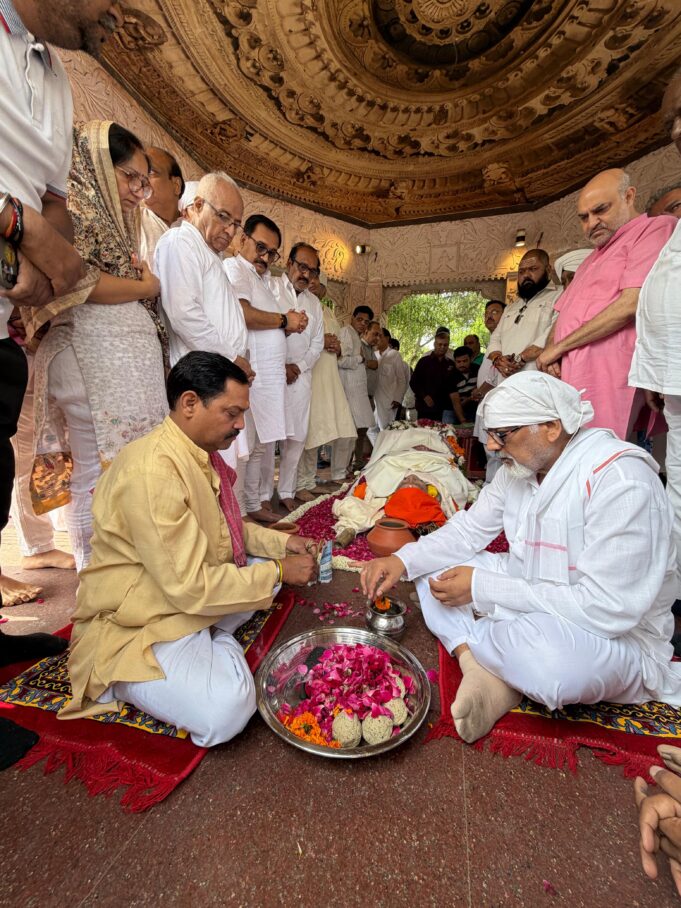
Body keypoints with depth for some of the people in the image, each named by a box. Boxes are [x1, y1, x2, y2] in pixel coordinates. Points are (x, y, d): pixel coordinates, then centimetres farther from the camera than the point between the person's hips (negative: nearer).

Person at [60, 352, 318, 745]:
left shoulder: (201, 453, 0)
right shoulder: (152, 470, -29)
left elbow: (228, 529, 12)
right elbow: (190, 586, -29)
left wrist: (282, 543, -2)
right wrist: (279, 573, -19)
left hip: (190, 595, 9)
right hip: (138, 628, -9)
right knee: (225, 710, -27)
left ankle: (210, 642, 3)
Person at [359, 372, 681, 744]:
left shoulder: (620, 480, -26)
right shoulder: (519, 468, -3)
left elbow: (607, 609, -29)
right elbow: (469, 529, 2)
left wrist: (482, 587, -25)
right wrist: (402, 560, -15)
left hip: (617, 638, -6)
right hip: (530, 603, 7)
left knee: (548, 656, -40)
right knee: (432, 565, -2)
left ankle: (465, 643, -9)